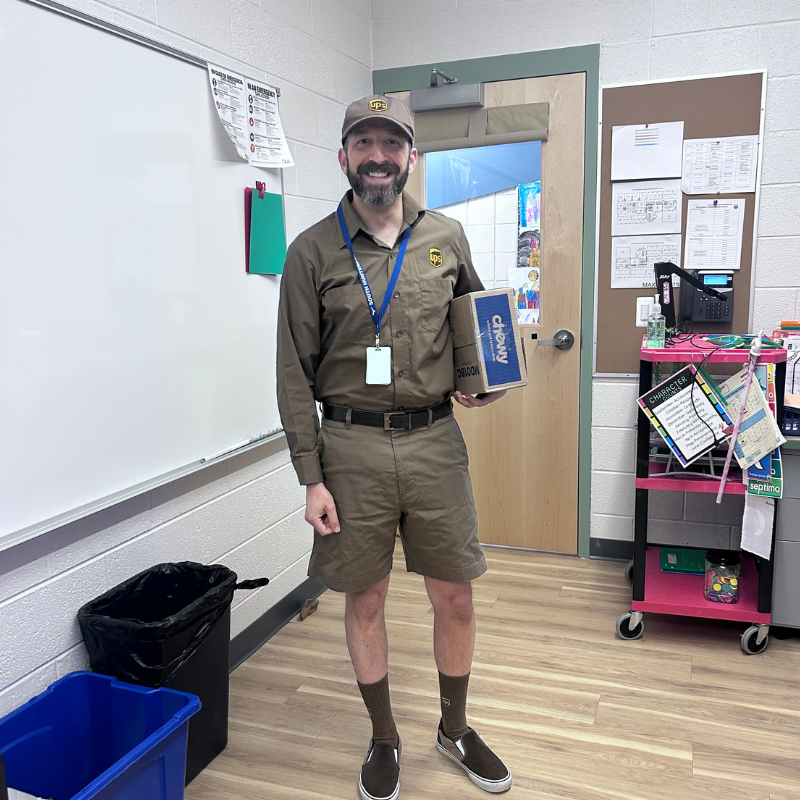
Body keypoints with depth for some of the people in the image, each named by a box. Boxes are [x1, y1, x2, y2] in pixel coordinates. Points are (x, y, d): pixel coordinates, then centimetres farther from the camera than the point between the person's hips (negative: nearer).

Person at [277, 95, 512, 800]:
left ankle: (456, 728, 36)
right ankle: (384, 738, 34)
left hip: (434, 440, 2)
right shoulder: (312, 252, -2)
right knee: (365, 598, 11)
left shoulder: (447, 237, 5)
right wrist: (312, 477, -7)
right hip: (352, 448, -1)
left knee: (455, 596, 10)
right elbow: (295, 373, -3)